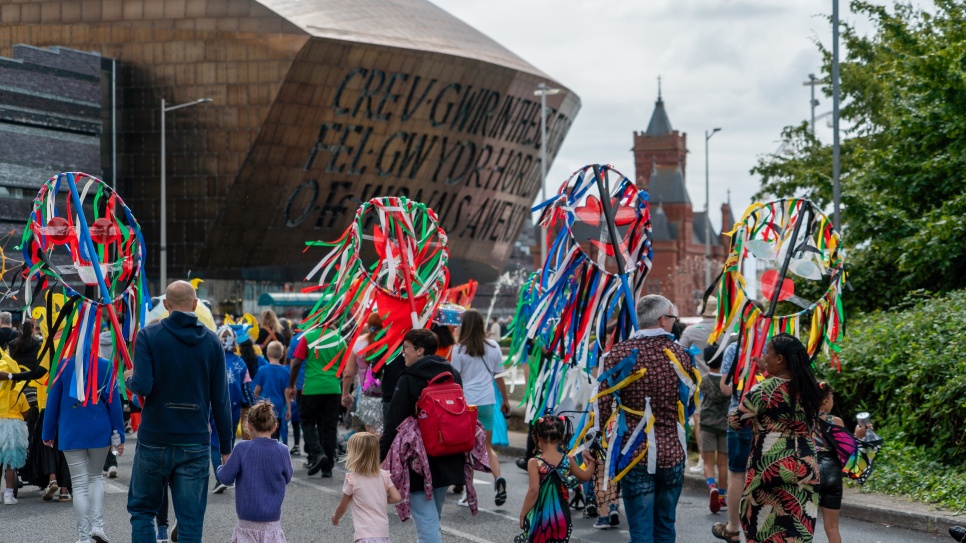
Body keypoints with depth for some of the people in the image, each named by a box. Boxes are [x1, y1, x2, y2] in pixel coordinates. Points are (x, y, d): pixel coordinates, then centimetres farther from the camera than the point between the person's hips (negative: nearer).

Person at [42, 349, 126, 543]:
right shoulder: (106, 366, -3)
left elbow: (52, 402, 2)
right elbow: (114, 403, -3)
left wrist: (48, 433, 11)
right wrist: (119, 436, 3)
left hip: (71, 434, -1)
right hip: (100, 433, 1)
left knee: (80, 485, 4)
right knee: (96, 476, 20)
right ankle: (97, 525, 6)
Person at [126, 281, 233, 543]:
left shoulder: (149, 335, -6)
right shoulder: (212, 341, 1)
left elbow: (143, 386, -17)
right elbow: (221, 400, 0)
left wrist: (130, 378, 7)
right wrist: (226, 447, 6)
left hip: (154, 442, -1)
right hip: (195, 443, 1)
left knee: (142, 510, 15)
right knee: (191, 521, 5)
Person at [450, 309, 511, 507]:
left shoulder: (459, 350, -5)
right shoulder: (493, 347, 4)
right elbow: (499, 376, 10)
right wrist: (505, 400, 20)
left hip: (466, 402, -3)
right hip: (487, 401, 3)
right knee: (487, 446, 13)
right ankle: (498, 478, -13)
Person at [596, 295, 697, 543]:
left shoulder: (619, 352, -8)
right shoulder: (680, 354, -2)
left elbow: (603, 404, -8)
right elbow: (690, 399, 10)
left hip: (635, 454, -2)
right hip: (672, 452, 2)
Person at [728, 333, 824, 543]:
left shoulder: (764, 389, -12)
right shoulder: (809, 388, 7)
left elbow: (735, 421, -4)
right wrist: (768, 372, 29)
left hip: (771, 468, -5)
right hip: (806, 467, 6)